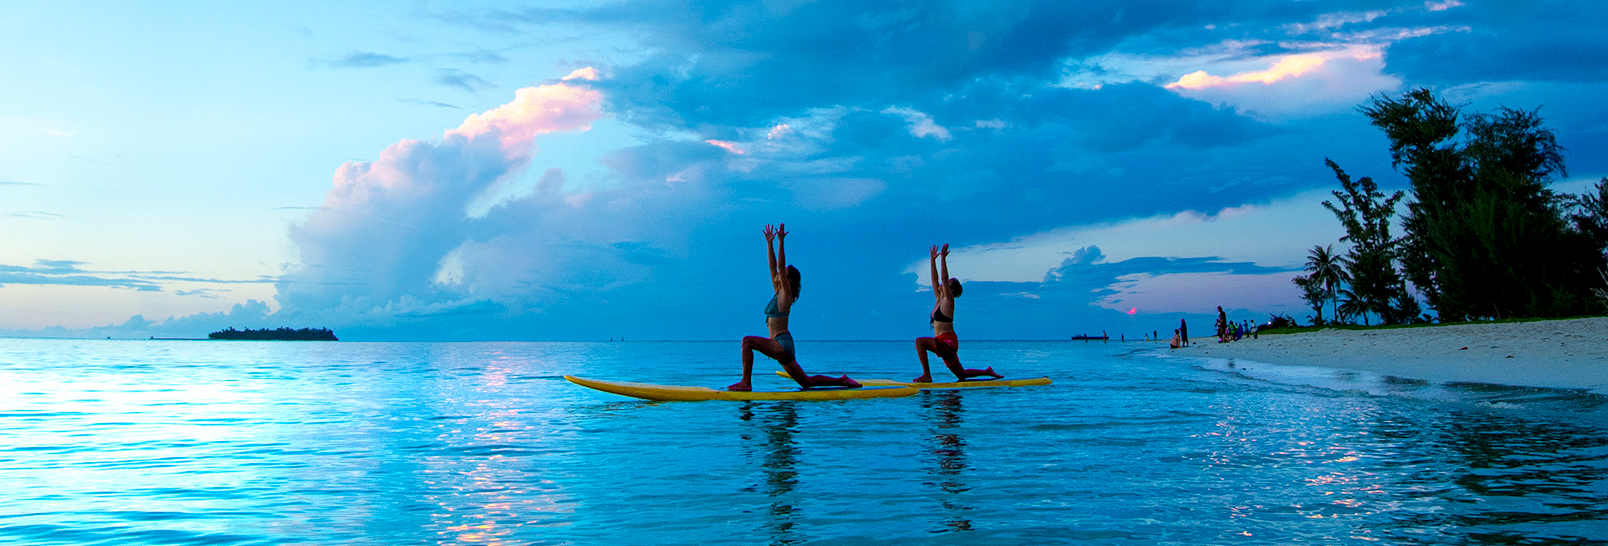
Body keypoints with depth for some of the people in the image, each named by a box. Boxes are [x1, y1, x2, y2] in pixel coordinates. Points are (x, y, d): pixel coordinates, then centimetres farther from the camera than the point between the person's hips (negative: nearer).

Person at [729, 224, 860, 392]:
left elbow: (780, 266, -17)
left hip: (782, 344, -10)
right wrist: (769, 243, 14)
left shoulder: (786, 294, -8)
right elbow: (773, 266, 15)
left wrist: (781, 241, -19)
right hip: (780, 346, 10)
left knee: (748, 341, -22)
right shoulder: (778, 293, 14)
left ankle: (746, 383, -21)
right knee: (806, 382, 14)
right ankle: (842, 381, 19)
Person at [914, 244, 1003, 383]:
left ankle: (927, 375, -23)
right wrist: (932, 259, 17)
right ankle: (988, 372, 31)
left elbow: (944, 278, -17)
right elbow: (935, 279, 18)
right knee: (962, 375, 18)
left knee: (919, 342, -26)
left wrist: (943, 258, -19)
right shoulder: (939, 300, 15)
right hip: (943, 344, 10)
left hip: (947, 342, -10)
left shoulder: (948, 301, -7)